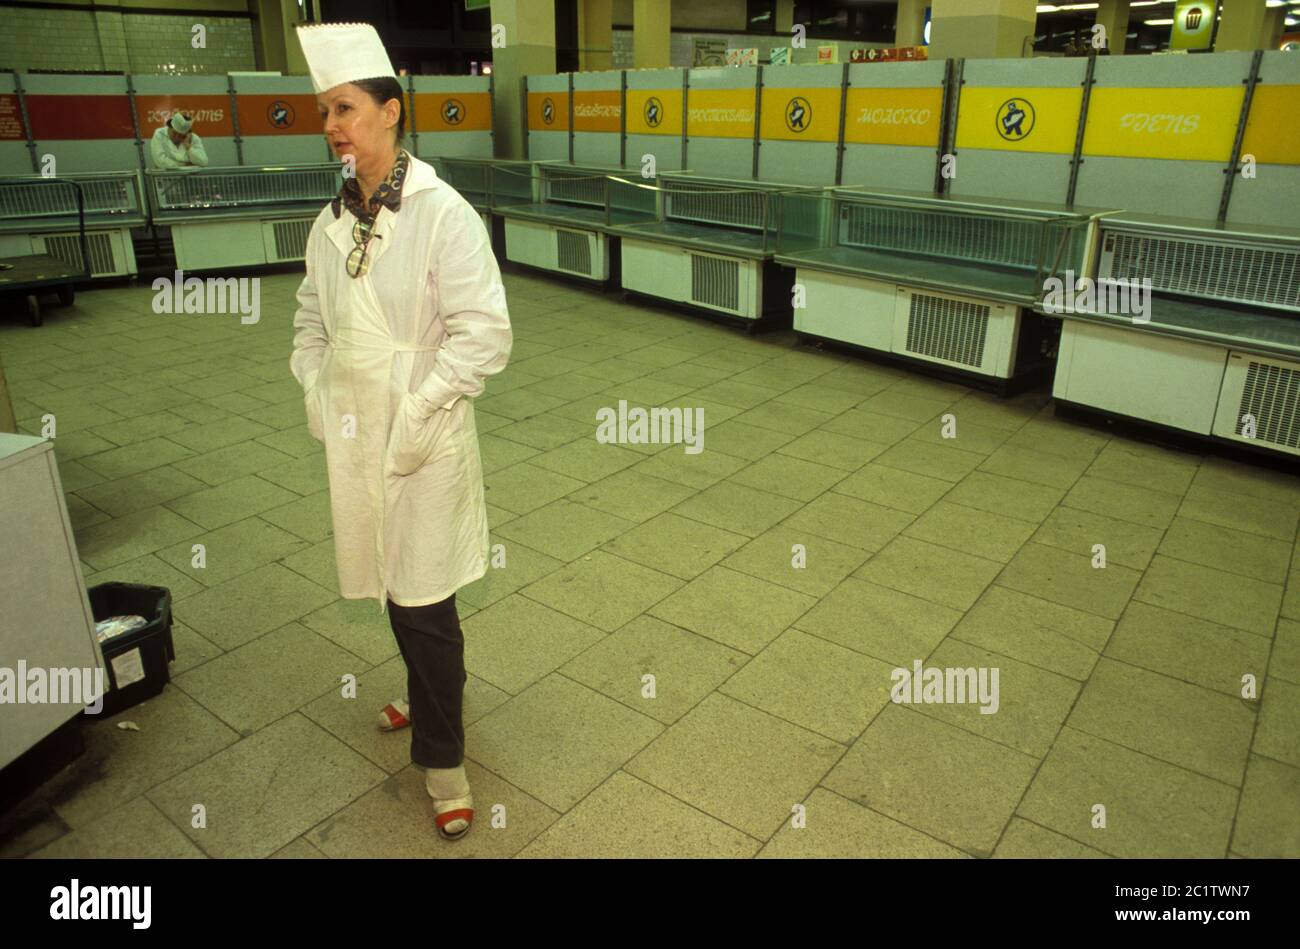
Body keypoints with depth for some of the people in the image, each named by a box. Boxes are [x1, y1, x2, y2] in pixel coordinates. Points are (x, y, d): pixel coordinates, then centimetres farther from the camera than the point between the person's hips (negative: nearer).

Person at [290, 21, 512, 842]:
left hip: (421, 441, -6)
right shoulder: (330, 224, 7)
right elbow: (312, 319, 19)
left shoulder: (443, 214, -13)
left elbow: (483, 334, -16)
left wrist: (418, 415, -18)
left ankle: (441, 755, 21)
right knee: (394, 590, 18)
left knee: (423, 601, 2)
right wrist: (315, 389, 5)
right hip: (353, 436, 6)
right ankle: (431, 697, 43)